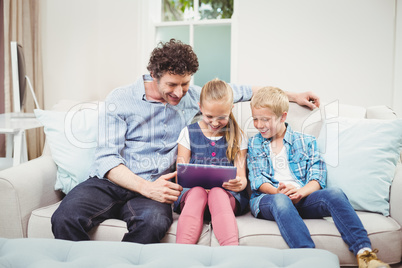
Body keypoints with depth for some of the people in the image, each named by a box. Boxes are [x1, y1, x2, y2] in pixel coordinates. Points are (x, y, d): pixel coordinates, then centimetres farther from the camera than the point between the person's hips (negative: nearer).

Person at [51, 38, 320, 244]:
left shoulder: (191, 96, 11)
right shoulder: (119, 100, 0)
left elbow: (240, 91, 22)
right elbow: (107, 158, -7)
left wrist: (293, 95, 24)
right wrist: (146, 187, -22)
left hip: (152, 186, 2)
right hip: (113, 181, -1)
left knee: (155, 222, -35)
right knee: (66, 218, -31)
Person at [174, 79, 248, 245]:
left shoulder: (237, 137, 12)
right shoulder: (188, 133, 11)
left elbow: (242, 176, 6)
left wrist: (240, 183, -21)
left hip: (227, 194, 0)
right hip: (192, 192, 0)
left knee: (217, 193, -35)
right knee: (198, 192, -35)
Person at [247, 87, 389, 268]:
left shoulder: (305, 141, 18)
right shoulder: (254, 144, 18)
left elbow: (317, 175, 5)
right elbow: (256, 179, 5)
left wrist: (302, 191, -17)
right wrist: (277, 191, -16)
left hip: (303, 198, 2)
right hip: (269, 198, -1)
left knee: (334, 193, -29)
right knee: (280, 200, -38)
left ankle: (364, 252, -38)